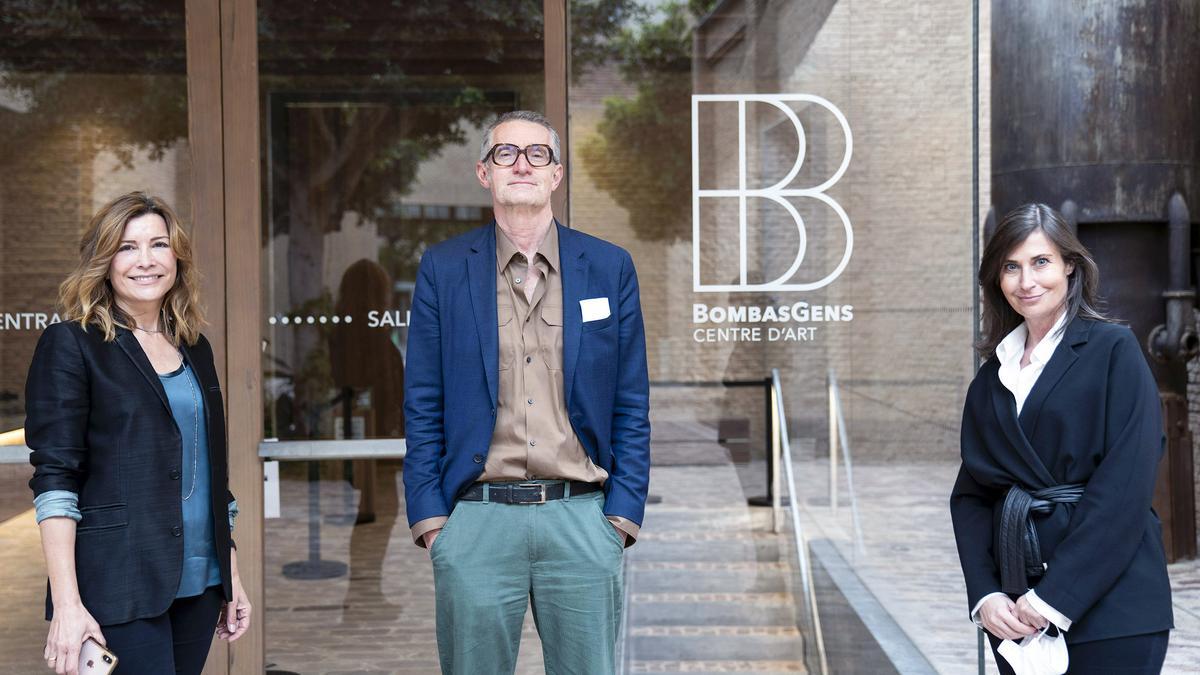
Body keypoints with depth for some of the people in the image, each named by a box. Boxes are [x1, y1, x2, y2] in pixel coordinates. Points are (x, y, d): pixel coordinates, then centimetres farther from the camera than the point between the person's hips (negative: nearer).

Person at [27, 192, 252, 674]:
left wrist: (231, 577, 14)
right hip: (120, 590, -6)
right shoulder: (71, 345, -4)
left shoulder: (194, 348, 14)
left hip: (199, 583, 6)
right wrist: (67, 603, -18)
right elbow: (54, 479, -10)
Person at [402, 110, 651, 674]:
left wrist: (622, 513, 0)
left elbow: (631, 407, 7)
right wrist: (430, 518, -2)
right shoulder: (442, 269, 6)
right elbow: (422, 406, 5)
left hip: (581, 520, 1)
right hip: (477, 520, 0)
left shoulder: (609, 268, 7)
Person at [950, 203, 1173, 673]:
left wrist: (1055, 597, -15)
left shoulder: (1113, 351, -4)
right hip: (1014, 611, 4)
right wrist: (984, 594, -6)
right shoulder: (992, 376, 11)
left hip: (1108, 611, -4)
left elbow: (1125, 490, -12)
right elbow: (970, 493, 8)